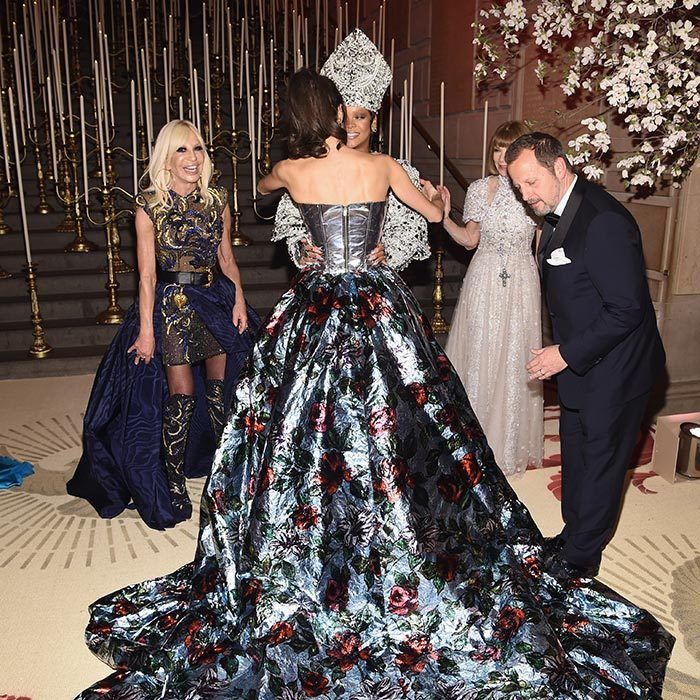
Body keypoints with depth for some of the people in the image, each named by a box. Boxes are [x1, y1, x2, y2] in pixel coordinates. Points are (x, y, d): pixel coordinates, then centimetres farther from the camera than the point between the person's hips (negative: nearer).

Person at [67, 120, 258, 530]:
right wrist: (147, 329, -10)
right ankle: (173, 482, 15)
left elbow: (227, 258, 10)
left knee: (219, 389, 11)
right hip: (170, 304, -3)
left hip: (216, 299, 4)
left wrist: (239, 302, 1)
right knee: (181, 396, -2)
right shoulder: (150, 206, -7)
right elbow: (147, 274, -8)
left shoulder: (217, 199, 4)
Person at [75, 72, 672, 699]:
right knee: (390, 434, 8)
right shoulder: (382, 167, -2)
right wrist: (436, 195, 38)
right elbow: (434, 213, 15)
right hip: (381, 306, 1)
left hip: (317, 312, 0)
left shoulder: (292, 171, -1)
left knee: (304, 433, 10)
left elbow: (263, 187, 26)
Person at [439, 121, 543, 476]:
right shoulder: (479, 188, 1)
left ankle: (512, 442, 25)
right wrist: (444, 217, -5)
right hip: (483, 281, 1)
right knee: (478, 357, 8)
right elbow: (470, 239, 7)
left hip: (520, 283, -1)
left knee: (515, 361, 6)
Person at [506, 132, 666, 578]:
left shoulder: (604, 221, -27)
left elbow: (626, 308, -27)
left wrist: (567, 355, -21)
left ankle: (581, 558, 26)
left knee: (600, 462, 8)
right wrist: (561, 350, 10)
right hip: (578, 360, 9)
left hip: (613, 369, -9)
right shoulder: (558, 211, 4)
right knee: (575, 455, 20)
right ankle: (572, 536, 39)